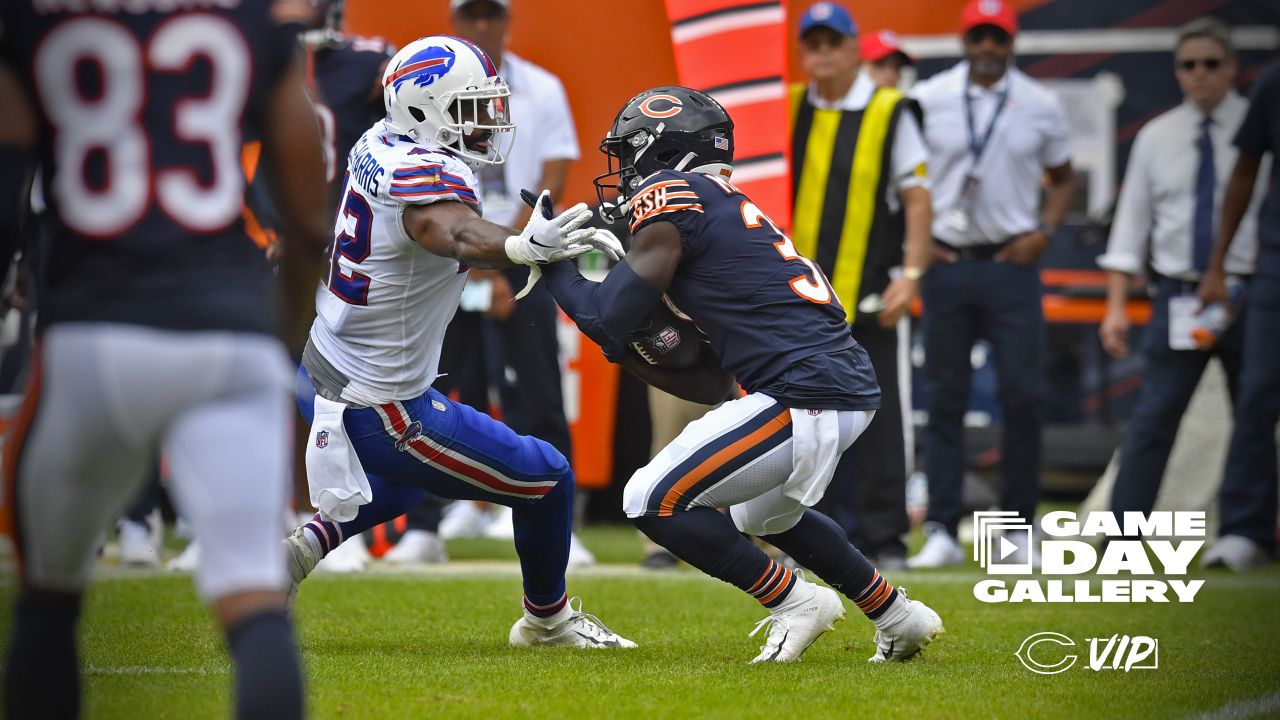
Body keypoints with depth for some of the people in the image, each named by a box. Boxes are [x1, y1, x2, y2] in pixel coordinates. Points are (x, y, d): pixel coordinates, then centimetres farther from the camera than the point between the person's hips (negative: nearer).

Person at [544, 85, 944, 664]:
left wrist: (554, 263, 9)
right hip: (851, 387, 10)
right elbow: (712, 382, 22)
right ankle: (897, 616, 35)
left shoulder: (671, 196, -3)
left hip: (803, 398, -10)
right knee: (761, 514, 33)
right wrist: (630, 350, 18)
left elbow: (610, 317, -7)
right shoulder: (727, 212, 24)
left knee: (654, 502, -3)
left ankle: (794, 601, 1)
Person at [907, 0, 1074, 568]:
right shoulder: (926, 99, 2)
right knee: (944, 399, 0)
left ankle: (1018, 528, 8)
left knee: (1024, 396, -3)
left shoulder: (1041, 106, 4)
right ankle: (941, 532, 3)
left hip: (1012, 263, 0)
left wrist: (1043, 233, -1)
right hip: (947, 261, 0)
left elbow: (1063, 178, 15)